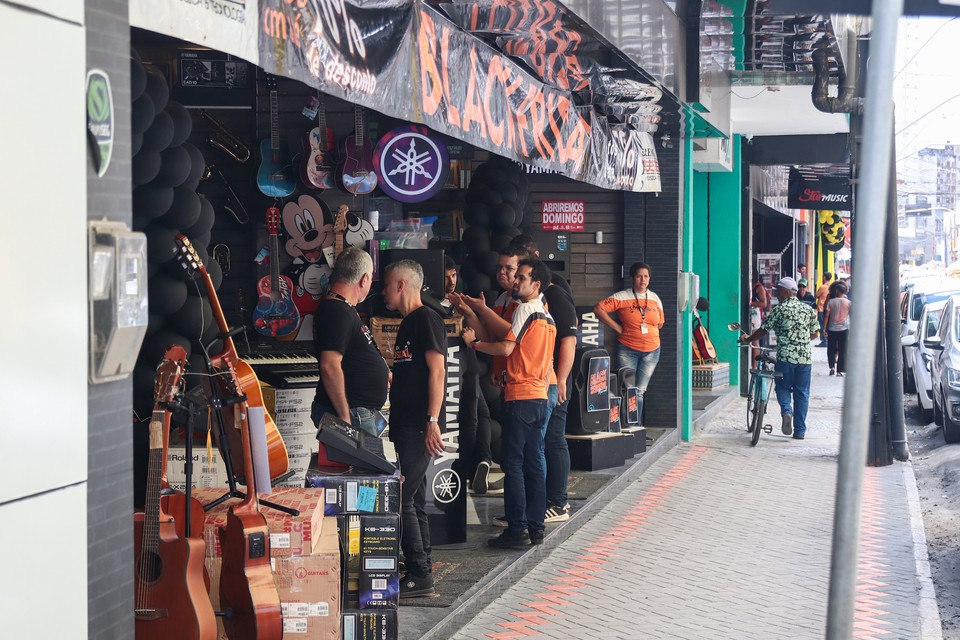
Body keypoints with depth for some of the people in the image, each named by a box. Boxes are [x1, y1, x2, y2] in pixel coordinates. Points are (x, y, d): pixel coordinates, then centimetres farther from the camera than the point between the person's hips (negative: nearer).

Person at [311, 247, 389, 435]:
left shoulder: (343, 309, 16)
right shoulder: (338, 312, -17)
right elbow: (329, 366, -26)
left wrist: (384, 372, 37)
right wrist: (345, 418, -25)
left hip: (361, 413, 10)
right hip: (351, 414, -10)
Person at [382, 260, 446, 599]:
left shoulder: (426, 319, -10)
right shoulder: (408, 323, 19)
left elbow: (437, 371, -17)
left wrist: (432, 421, -23)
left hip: (419, 426, -10)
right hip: (405, 425, 10)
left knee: (400, 499, -12)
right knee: (413, 500, 11)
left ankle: (419, 575, -8)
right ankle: (421, 572, 16)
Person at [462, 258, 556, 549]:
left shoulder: (525, 309, -9)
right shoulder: (547, 316, 18)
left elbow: (506, 347, -15)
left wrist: (474, 342, -5)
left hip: (520, 396, -9)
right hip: (540, 396, 9)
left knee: (512, 462, -6)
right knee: (534, 462, 9)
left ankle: (518, 528, -8)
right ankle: (535, 527, 10)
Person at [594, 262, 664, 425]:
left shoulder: (654, 298, 8)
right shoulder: (622, 297, -6)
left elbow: (660, 323, 21)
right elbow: (598, 309, -15)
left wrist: (648, 332, 5)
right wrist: (617, 327, -13)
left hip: (651, 350, 3)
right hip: (627, 349, -3)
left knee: (640, 391, 5)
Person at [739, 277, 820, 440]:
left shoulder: (779, 310, -2)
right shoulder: (809, 310, 9)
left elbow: (763, 330, 1)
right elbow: (814, 334, 13)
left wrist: (747, 340, 16)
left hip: (785, 356, -3)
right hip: (805, 356, 3)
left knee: (783, 388, 12)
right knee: (802, 393, 9)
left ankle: (786, 411, -18)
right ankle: (800, 431, 10)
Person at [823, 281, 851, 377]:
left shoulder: (831, 302, -6)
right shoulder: (848, 302, -3)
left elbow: (826, 316, -7)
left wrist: (824, 329, -2)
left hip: (832, 329, 0)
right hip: (844, 329, 0)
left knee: (831, 349, 16)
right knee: (842, 351, 6)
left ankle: (832, 366, 4)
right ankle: (840, 370, 4)